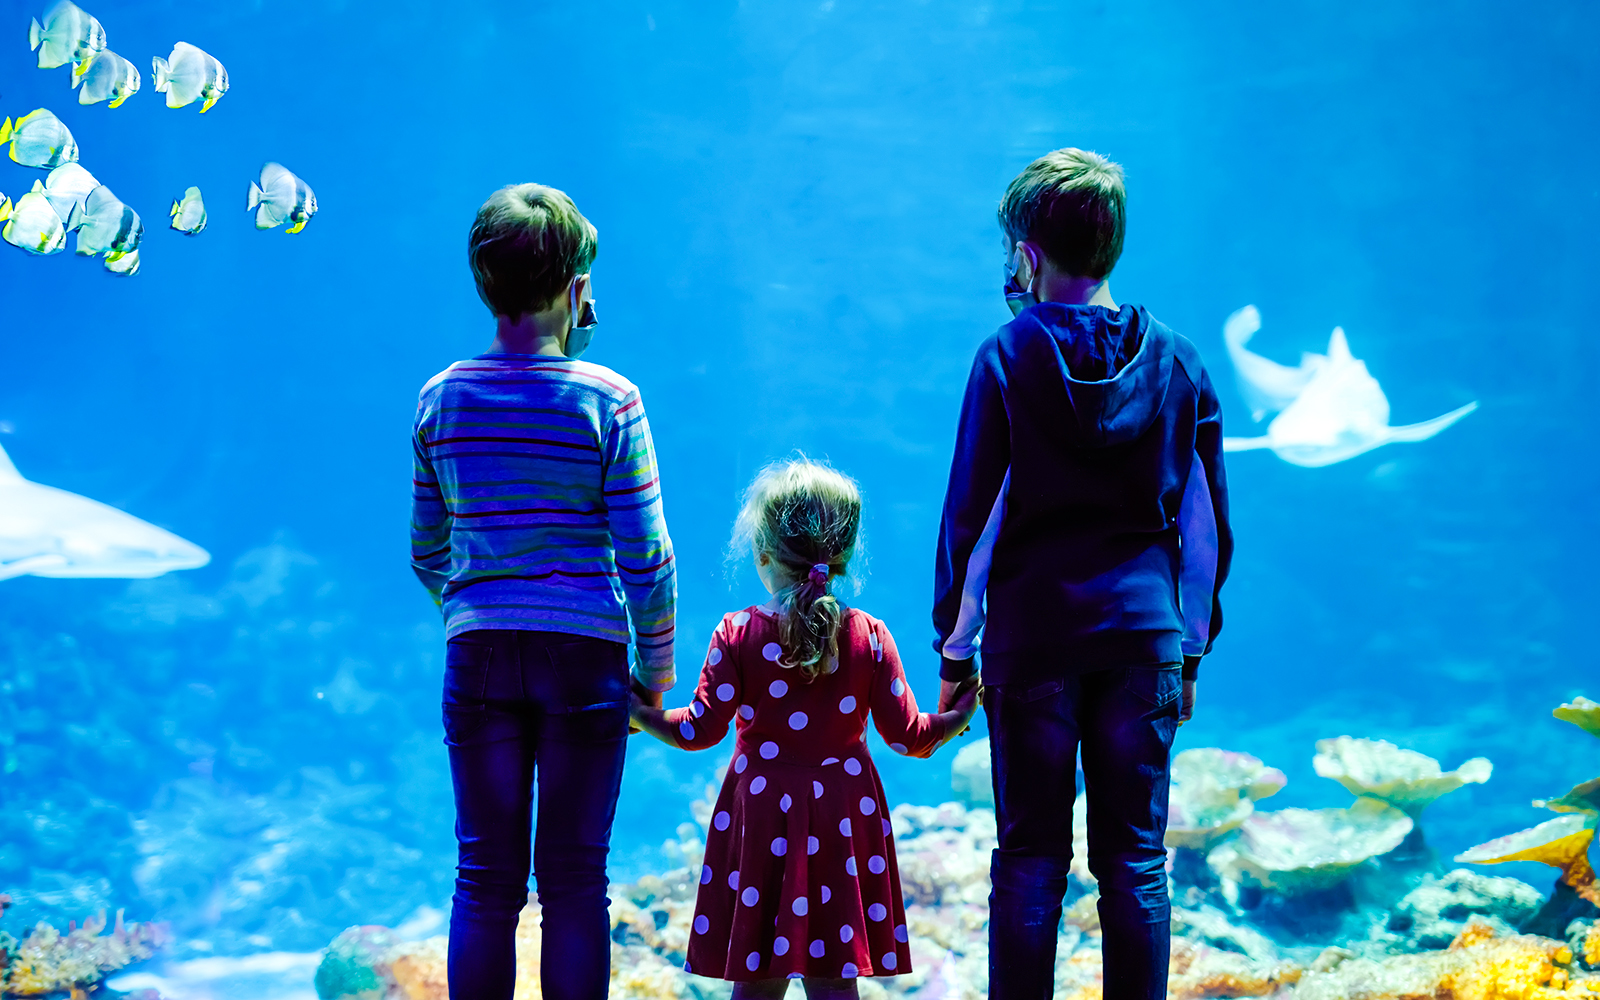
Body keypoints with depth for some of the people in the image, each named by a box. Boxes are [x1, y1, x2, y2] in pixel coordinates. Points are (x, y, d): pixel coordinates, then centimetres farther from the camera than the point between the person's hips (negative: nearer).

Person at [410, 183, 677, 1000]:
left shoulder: (441, 398, 2)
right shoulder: (607, 399, -8)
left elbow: (426, 550, 10)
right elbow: (645, 554, -7)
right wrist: (655, 669, 5)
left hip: (478, 654, 3)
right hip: (585, 654, -2)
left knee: (485, 877, 9)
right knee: (574, 877, 6)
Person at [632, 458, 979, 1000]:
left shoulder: (737, 634, -6)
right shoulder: (870, 637, -3)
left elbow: (701, 730, -7)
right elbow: (906, 735, -1)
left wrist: (639, 714, 9)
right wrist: (957, 717, 17)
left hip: (760, 813, -1)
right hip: (842, 818, 1)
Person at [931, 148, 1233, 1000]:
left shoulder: (1008, 355, -3)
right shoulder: (1178, 362, 6)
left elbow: (970, 512, -4)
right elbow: (1206, 523, 9)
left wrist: (954, 649, 3)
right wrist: (1191, 650, 16)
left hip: (1032, 635, -2)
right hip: (1143, 638, 2)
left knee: (1030, 858, 4)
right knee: (1136, 859, 7)